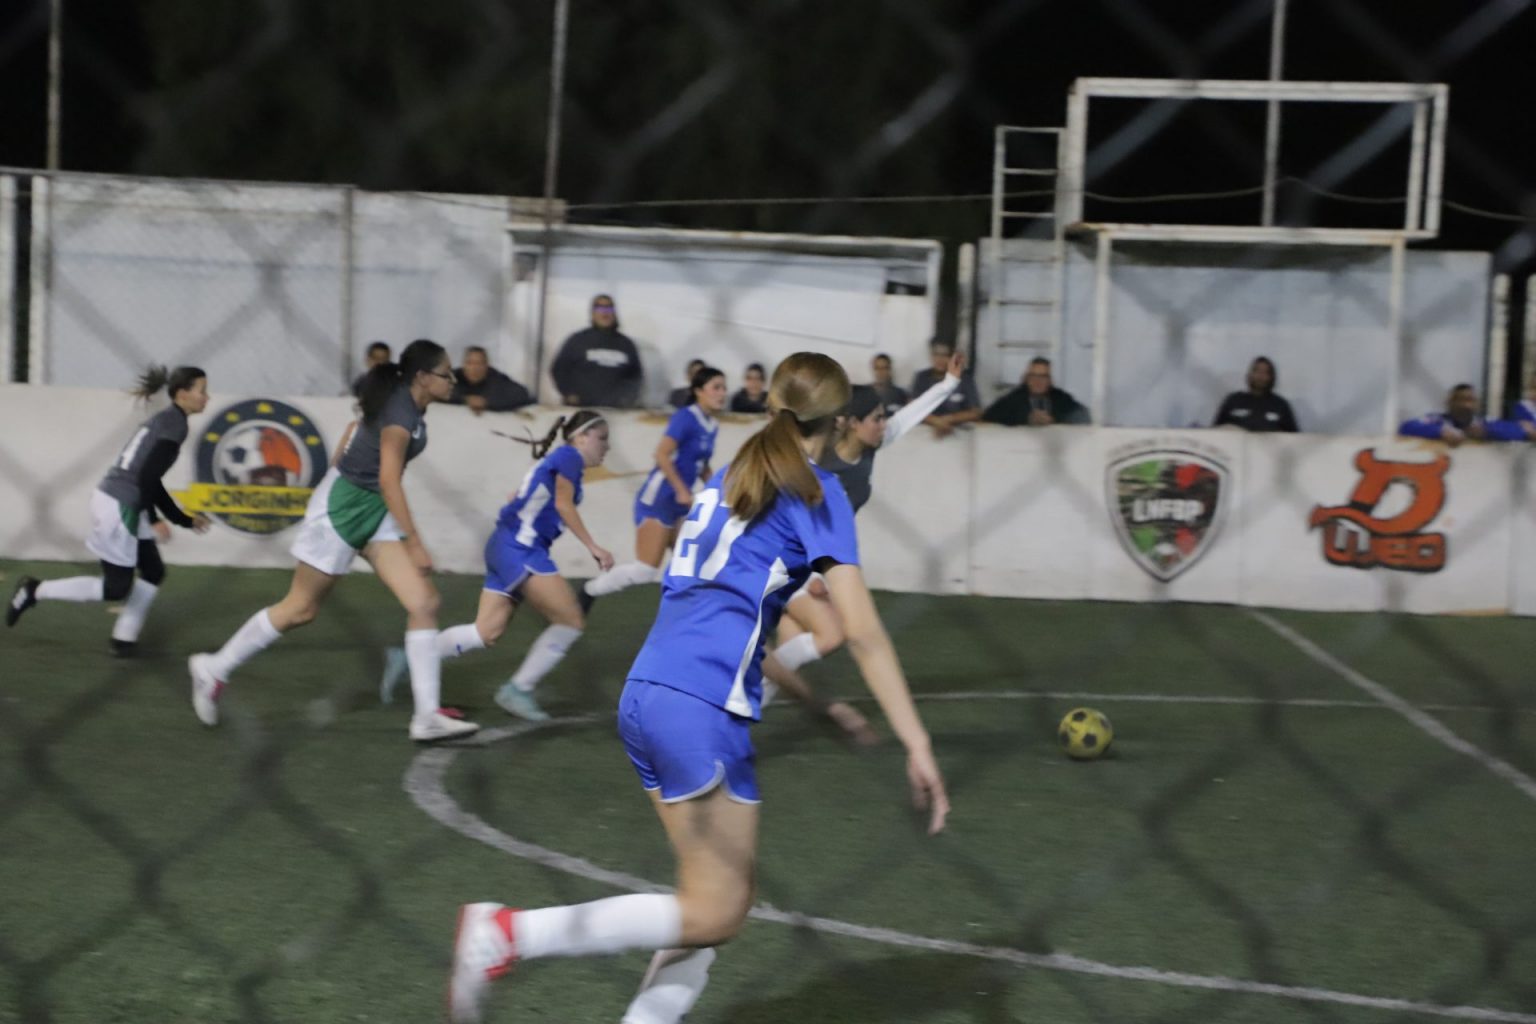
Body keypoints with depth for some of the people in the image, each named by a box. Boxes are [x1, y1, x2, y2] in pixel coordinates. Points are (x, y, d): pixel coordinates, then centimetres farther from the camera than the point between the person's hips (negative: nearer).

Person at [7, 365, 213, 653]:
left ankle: (124, 639, 18)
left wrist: (184, 519, 23)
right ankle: (36, 590, 5)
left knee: (154, 573, 14)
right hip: (119, 507, -10)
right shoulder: (175, 425, -14)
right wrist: (154, 520, -12)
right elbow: (146, 476, -20)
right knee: (116, 588, -2)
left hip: (123, 505, 10)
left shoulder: (164, 421, 16)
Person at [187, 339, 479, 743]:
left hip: (374, 511, 9)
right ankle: (213, 669, 21)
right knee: (300, 609, 4)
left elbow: (360, 426, 18)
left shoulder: (408, 403, 3)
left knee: (424, 603, -5)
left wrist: (339, 474, 27)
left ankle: (427, 716, -7)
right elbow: (389, 482, -28)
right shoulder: (399, 415, -25)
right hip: (341, 508, -9)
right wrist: (414, 543, -26)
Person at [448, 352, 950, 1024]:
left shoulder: (728, 478, 21)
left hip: (646, 692, 8)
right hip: (701, 706, -8)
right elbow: (863, 632, -8)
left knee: (722, 896, 14)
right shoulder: (817, 493, -1)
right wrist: (918, 746, -9)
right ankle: (507, 933, -13)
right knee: (714, 914, -3)